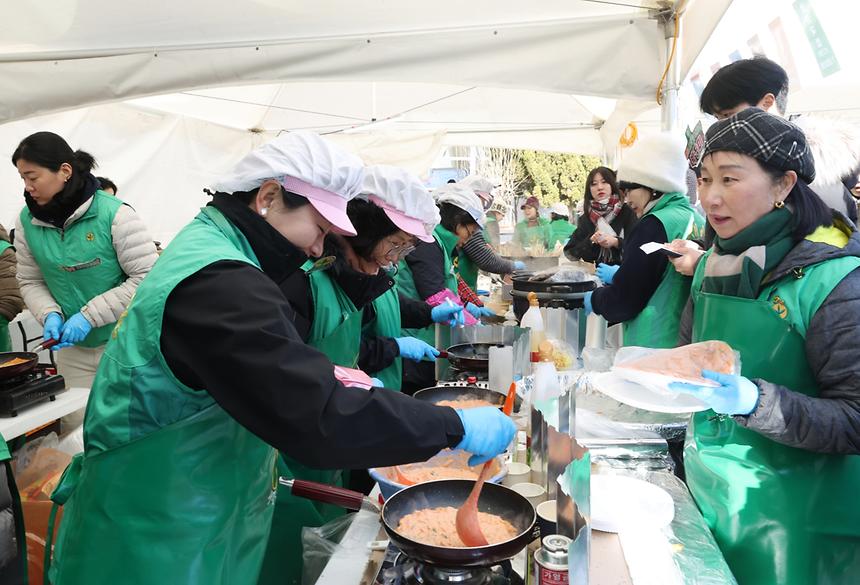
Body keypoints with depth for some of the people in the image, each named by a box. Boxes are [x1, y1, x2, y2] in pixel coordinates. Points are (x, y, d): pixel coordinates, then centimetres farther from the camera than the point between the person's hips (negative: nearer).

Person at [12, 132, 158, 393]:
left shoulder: (115, 214, -16)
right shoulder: (27, 220, 0)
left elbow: (147, 278, -16)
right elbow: (30, 281, 9)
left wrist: (89, 316, -18)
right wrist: (50, 315, -11)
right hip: (72, 347, 4)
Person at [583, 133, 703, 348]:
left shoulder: (655, 226, -17)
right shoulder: (696, 220, 7)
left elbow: (622, 302, -16)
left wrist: (594, 299, 3)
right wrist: (620, 274, 25)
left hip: (653, 347, -8)